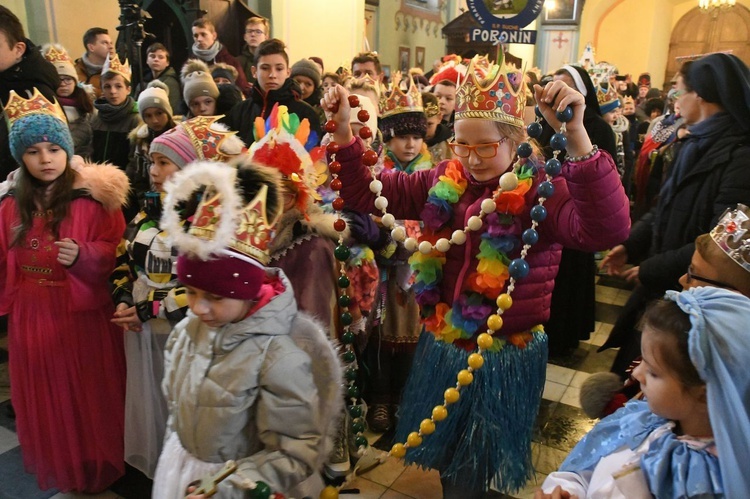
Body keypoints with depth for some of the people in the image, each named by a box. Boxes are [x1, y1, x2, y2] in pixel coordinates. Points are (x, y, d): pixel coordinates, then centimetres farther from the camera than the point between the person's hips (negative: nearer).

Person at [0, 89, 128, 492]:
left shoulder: (93, 195, -11)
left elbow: (115, 248, -11)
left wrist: (82, 256, -27)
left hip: (81, 311, -4)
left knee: (88, 391, 9)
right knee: (43, 391, 20)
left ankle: (95, 463, 32)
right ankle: (53, 462, 43)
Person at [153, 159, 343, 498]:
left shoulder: (281, 355, -30)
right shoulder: (186, 331, -9)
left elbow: (297, 453, -24)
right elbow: (175, 406, 8)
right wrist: (173, 460, 16)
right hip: (179, 470, 6)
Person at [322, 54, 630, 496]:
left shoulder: (540, 191, -17)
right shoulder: (443, 182, -2)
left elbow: (607, 229, -36)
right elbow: (366, 193, 1)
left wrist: (575, 135, -45)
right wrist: (343, 129, -13)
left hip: (505, 353, -4)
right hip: (442, 344, 5)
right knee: (445, 453, 26)